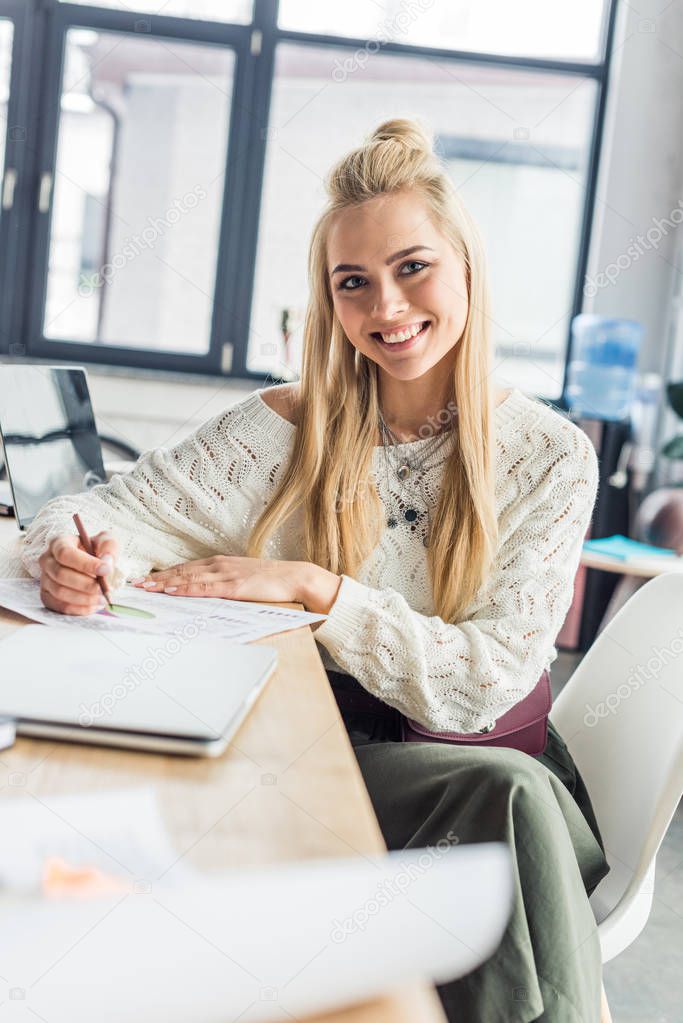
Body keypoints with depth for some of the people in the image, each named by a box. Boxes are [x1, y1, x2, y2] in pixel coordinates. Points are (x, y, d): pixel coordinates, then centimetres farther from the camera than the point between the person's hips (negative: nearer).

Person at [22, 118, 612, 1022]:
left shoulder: (550, 456, -2)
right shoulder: (286, 429, -2)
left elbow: (491, 680, -9)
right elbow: (100, 513, -2)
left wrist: (312, 588, -19)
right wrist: (79, 562, -27)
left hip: (451, 761, 1)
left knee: (520, 794, -33)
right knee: (516, 792, -29)